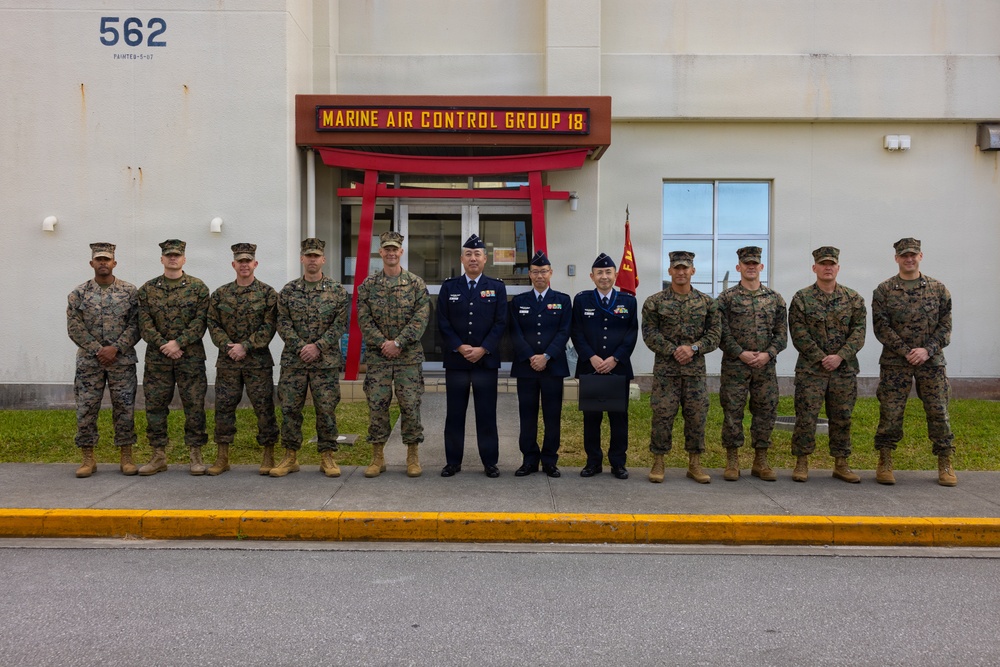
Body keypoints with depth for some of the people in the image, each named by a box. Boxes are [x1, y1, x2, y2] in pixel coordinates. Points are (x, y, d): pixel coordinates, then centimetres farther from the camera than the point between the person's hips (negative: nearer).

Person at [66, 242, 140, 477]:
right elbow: (74, 328, -1)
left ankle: (126, 458, 12)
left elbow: (136, 324, -2)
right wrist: (98, 349, -11)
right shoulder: (79, 293, 4)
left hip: (122, 360, -1)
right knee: (86, 409, 1)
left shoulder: (129, 291, 3)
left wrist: (115, 348, -13)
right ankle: (88, 459, 13)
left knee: (125, 409, 2)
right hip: (89, 360, 1)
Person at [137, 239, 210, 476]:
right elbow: (145, 324, 2)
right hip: (157, 358, 2)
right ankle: (159, 456, 15)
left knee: (194, 405, 0)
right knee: (155, 405, 5)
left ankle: (196, 456, 9)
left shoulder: (198, 287, 3)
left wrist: (178, 343, -14)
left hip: (191, 357, -2)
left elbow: (200, 321, -5)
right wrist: (163, 345, -11)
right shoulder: (148, 289, 8)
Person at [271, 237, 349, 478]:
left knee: (326, 409, 1)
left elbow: (340, 324, -3)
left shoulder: (337, 290, 3)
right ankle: (290, 456, 15)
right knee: (290, 408, 3)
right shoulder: (288, 291, 6)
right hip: (293, 360, 2)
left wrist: (318, 346, -13)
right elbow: (283, 323, 0)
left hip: (326, 360, -1)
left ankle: (327, 457, 12)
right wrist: (301, 347, -13)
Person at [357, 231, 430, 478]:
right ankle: (378, 457, 14)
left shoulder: (416, 283, 2)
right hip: (377, 355, 1)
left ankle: (413, 457, 12)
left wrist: (398, 342, -15)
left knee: (410, 405, 0)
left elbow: (421, 317, -6)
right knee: (376, 405, 2)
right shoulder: (368, 285, 6)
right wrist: (383, 343, -13)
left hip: (409, 356, -1)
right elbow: (364, 319, 0)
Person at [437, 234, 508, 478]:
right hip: (455, 359, 1)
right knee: (455, 413, 5)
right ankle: (453, 461, 15)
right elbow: (443, 323, 2)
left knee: (487, 414, 3)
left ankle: (490, 462, 13)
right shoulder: (448, 287, 7)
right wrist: (460, 347, -10)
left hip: (486, 359, -1)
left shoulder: (497, 287, 6)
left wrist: (483, 349, -11)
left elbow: (500, 323, -1)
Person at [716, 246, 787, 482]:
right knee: (732, 412, 0)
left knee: (766, 412, 7)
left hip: (766, 366, 3)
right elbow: (721, 332, -5)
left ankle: (760, 462, 18)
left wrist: (768, 354, -9)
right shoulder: (727, 298, 0)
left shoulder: (775, 298, 8)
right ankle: (732, 462, 11)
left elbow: (782, 333, 6)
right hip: (734, 366, -3)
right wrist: (741, 353, -14)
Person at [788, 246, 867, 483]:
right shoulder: (801, 298, -1)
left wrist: (840, 357, -13)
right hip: (810, 368, -2)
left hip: (845, 369, 3)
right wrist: (821, 359, -13)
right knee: (806, 416, -2)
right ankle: (801, 463, 9)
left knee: (842, 418, 9)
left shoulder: (853, 298, 7)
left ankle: (841, 464, 20)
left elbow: (858, 331, 0)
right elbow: (799, 334, -7)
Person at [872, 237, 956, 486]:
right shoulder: (884, 290, 2)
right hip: (894, 363, -1)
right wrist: (906, 352, -13)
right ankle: (884, 463, 11)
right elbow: (881, 327, -4)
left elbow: (945, 325, 3)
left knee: (938, 412, 3)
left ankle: (945, 465, 15)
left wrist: (927, 350, -12)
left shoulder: (938, 289, 7)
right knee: (890, 413, 0)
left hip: (931, 361, 1)